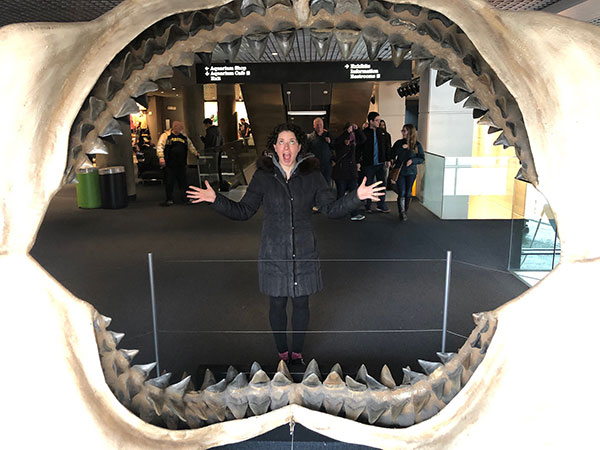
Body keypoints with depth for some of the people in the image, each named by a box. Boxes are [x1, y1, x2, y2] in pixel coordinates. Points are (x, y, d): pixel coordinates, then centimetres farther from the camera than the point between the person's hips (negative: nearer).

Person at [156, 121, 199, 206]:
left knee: (183, 181, 6)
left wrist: (196, 153, 32)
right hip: (169, 164, -4)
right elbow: (160, 146, -10)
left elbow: (190, 145, 29)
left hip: (181, 164, 4)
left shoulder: (184, 137, 14)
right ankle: (169, 199, 11)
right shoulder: (166, 135, -2)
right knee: (169, 182, 0)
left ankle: (185, 198, 17)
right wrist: (161, 157, -22)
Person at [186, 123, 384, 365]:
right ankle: (282, 353, 32)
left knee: (301, 302, 11)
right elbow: (243, 211, 0)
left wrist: (356, 196, -16)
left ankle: (297, 352, 33)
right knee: (277, 303, 10)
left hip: (303, 252, 1)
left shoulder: (311, 175, -1)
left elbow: (331, 208, -1)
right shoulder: (263, 176, -3)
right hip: (274, 252, 0)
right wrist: (215, 199, -12)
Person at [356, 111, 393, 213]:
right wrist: (358, 162, -8)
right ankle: (367, 206, 19)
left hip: (380, 163, 4)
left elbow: (386, 146, 14)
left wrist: (388, 159, 11)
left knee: (382, 184, 5)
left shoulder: (381, 132, 7)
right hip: (368, 164, -4)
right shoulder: (364, 133, -6)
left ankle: (381, 205, 15)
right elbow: (358, 148, -4)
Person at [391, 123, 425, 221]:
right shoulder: (399, 143, 4)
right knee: (401, 193, -8)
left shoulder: (417, 145, 1)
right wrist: (401, 148, -15)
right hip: (400, 171, 0)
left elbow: (422, 158, 3)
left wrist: (412, 160, -14)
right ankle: (401, 212, -2)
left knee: (408, 193, 4)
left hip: (411, 172, 0)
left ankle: (405, 212, 17)